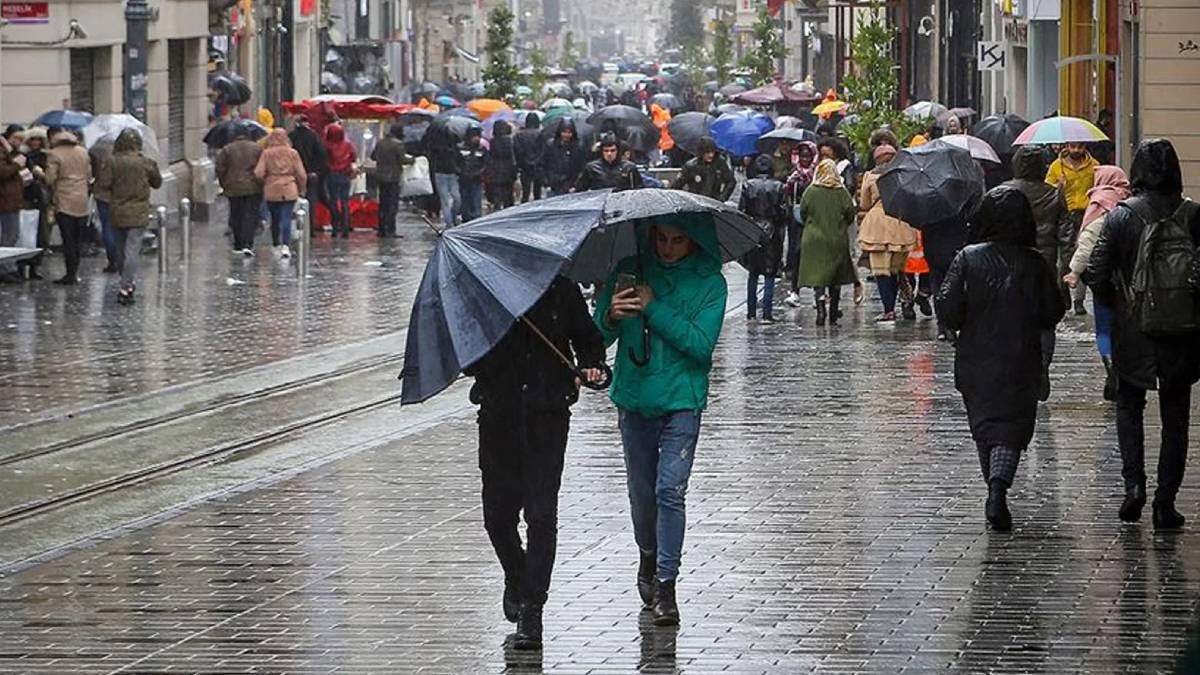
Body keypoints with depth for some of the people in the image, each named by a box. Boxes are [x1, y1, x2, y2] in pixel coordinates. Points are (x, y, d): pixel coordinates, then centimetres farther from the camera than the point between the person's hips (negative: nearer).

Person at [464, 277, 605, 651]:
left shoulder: (561, 290, 3)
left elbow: (587, 337, 15)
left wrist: (591, 365, -5)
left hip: (547, 414, -1)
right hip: (498, 415, 1)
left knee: (541, 514, -9)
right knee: (498, 514, 6)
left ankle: (531, 608, -5)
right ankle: (516, 577, 36)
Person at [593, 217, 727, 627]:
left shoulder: (709, 283, -4)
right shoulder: (630, 271, 3)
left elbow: (701, 344, -15)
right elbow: (597, 336, 2)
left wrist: (654, 309, -19)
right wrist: (611, 317, -21)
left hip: (681, 400, -3)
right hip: (634, 399, 3)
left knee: (670, 490, -13)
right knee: (641, 490, 12)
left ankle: (665, 584, -10)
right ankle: (648, 558, 36)